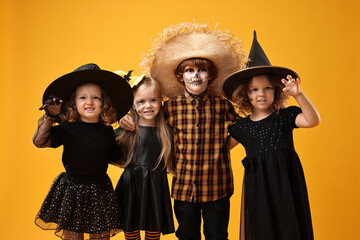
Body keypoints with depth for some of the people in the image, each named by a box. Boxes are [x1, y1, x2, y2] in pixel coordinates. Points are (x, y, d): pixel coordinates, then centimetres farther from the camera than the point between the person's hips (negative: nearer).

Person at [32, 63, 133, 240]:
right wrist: (50, 117, -23)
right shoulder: (68, 129, -8)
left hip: (100, 192, 2)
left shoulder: (107, 131, 1)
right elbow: (39, 141, -15)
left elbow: (114, 157, 13)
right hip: (72, 190, -2)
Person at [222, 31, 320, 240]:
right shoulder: (242, 126, 4)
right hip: (257, 186, 1)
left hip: (286, 182, -1)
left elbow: (313, 121, -18)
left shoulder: (285, 116, -2)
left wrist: (298, 95, -30)